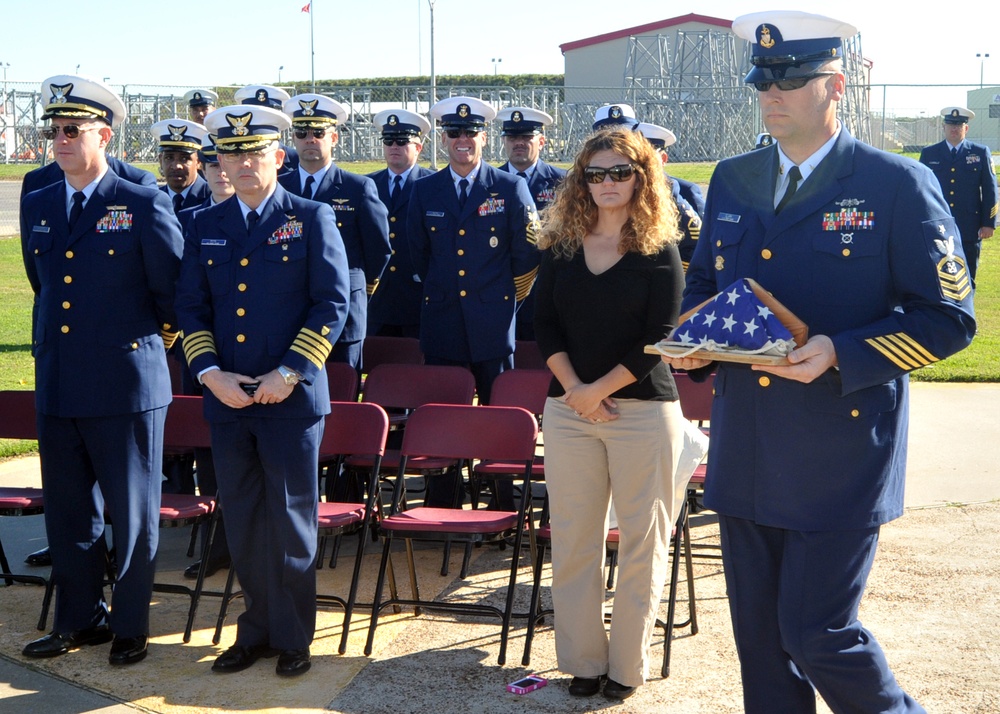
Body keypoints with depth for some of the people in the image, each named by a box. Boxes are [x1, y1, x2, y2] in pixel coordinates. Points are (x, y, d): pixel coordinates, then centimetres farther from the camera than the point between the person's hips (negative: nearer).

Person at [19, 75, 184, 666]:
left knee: (133, 515, 5)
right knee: (68, 512, 13)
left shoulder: (144, 206, -7)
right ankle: (79, 619, 28)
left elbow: (172, 293, 1)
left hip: (127, 386, -5)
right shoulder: (37, 207, 10)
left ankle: (131, 626, 19)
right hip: (58, 388, 5)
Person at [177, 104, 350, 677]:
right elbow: (191, 308, 10)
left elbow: (333, 305, -5)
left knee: (291, 522, 3)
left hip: (292, 398, -4)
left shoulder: (312, 219, -1)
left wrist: (290, 373, -13)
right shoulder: (205, 226, 10)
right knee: (243, 524, 11)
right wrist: (211, 373, -5)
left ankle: (292, 637, 17)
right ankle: (257, 629, 25)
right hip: (227, 399, 4)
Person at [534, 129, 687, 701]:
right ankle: (584, 660, 17)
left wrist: (600, 389, -11)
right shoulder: (561, 244, 8)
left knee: (643, 540, 2)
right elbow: (544, 323, 4)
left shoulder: (660, 250, -1)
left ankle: (628, 665, 14)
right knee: (574, 540, 6)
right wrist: (573, 386, -9)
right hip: (568, 410, 3)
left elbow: (660, 337, -7)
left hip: (643, 410, -3)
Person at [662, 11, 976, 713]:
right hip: (746, 457, 6)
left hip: (841, 460, -5)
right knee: (759, 633, 12)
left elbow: (947, 317, -8)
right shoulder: (732, 180, 10)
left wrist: (841, 354, -21)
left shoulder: (898, 185, -7)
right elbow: (704, 280, 22)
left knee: (816, 634, -4)